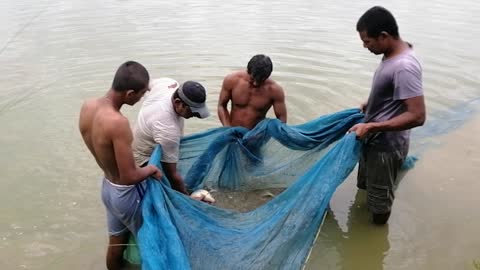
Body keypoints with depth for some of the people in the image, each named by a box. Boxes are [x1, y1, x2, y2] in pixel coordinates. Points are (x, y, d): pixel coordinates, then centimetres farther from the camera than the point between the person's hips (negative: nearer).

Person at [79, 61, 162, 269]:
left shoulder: (87, 107, -8)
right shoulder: (118, 123, -34)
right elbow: (130, 176, -29)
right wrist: (151, 169, -10)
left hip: (107, 186, 7)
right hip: (126, 193, -7)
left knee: (116, 240, 27)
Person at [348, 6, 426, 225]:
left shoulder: (404, 67, -30)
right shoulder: (392, 54, 1)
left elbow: (417, 116, -31)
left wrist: (371, 127, -30)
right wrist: (370, 105, 9)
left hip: (386, 146, -10)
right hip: (374, 140, 10)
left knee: (379, 201, 10)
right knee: (365, 186, 29)